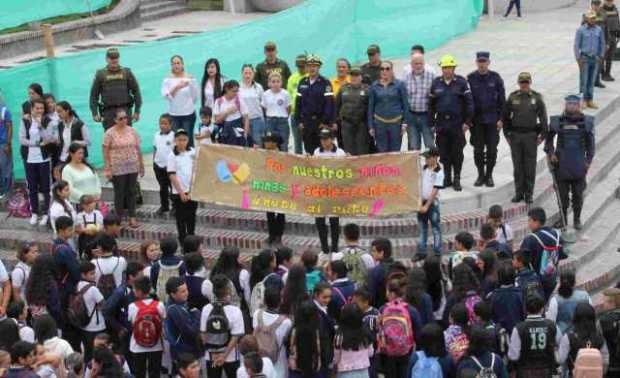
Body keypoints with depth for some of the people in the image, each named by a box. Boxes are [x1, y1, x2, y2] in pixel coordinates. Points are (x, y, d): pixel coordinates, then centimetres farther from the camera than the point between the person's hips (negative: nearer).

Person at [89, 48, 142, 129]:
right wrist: (94, 113, 2)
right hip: (108, 112, 0)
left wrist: (137, 111, 3)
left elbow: (136, 91, 9)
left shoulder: (126, 73, 9)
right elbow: (94, 94, 9)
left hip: (125, 110, 0)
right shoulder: (100, 74, 8)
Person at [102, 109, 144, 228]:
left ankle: (132, 218, 12)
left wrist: (141, 165, 10)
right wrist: (107, 169, -11)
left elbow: (138, 149, 10)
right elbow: (105, 152, -6)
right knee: (119, 193, 3)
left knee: (131, 192, 6)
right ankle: (119, 219, 12)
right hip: (117, 168, -3)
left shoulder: (132, 131, 5)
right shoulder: (110, 133, -6)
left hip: (132, 168, 3)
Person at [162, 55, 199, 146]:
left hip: (188, 114, -1)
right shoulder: (167, 79, 1)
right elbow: (165, 96, -10)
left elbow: (195, 96, 5)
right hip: (173, 115, 1)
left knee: (188, 139, -2)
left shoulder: (190, 78, -1)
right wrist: (177, 87, -22)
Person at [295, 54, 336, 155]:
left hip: (321, 122, -4)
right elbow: (298, 102, 12)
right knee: (308, 149, 6)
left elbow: (329, 103, -9)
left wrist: (326, 122, -15)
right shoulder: (302, 83, 11)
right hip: (306, 123, 4)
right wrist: (299, 121, 6)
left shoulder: (325, 83, -3)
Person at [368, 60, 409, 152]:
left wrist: (404, 123, -4)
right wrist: (371, 126, 5)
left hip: (396, 123, -1)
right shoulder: (374, 86, 5)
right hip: (379, 123, 1)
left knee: (395, 152, 3)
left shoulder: (399, 84, 1)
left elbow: (405, 104, 2)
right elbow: (370, 106, 8)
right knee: (382, 152, 2)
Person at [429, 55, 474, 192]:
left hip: (457, 123, -2)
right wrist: (432, 123, 8)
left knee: (457, 152, 0)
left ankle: (457, 179, 8)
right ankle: (447, 178, 16)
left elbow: (469, 102, -1)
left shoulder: (461, 82, 0)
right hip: (441, 123, 3)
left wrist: (467, 122, -6)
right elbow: (431, 105, 11)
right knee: (444, 152, 6)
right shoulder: (436, 83, 8)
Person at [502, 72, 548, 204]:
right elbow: (505, 116, 9)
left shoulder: (536, 98, 0)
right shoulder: (512, 97, 3)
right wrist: (507, 134, 5)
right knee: (517, 165, 5)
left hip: (531, 135, -1)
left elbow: (543, 117, 2)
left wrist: (542, 135, -3)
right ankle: (519, 193, 13)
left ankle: (529, 194, 9)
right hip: (515, 135, 1)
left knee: (530, 165, 1)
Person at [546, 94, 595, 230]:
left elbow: (590, 143, 5)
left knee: (578, 194, 8)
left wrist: (588, 161, 1)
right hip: (561, 165, 0)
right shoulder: (557, 121, -3)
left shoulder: (586, 122, -2)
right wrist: (550, 153, -2)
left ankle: (577, 219, 22)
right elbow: (549, 138, 10)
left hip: (579, 165, 0)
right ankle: (563, 218, 21)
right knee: (562, 194, 7)